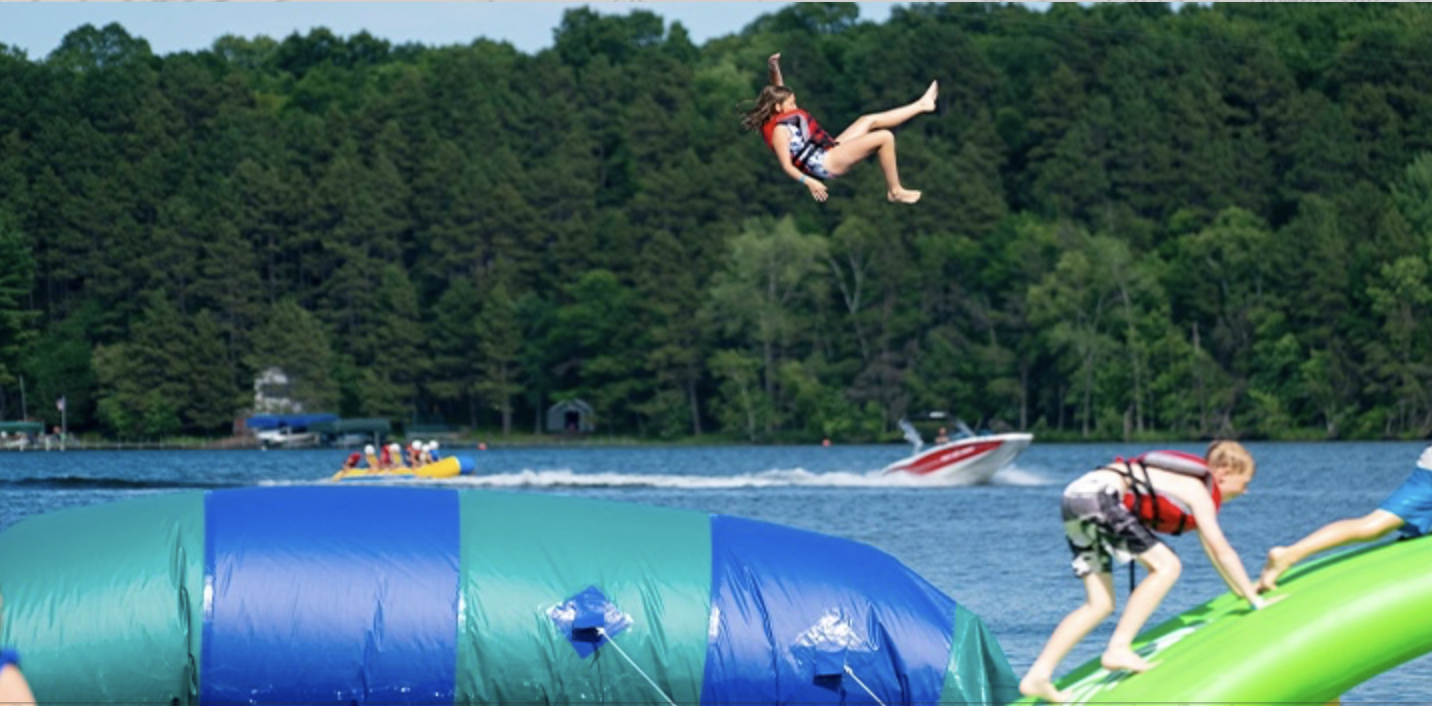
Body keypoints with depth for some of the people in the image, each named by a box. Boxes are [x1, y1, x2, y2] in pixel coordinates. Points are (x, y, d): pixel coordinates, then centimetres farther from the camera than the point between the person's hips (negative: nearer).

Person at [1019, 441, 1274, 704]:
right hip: (1099, 496, -10)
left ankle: (1037, 675, 2)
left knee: (1100, 605, 9)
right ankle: (1118, 649, -18)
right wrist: (1255, 599, 4)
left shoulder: (1192, 486, 24)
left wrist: (1243, 592, 41)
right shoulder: (1199, 493, -2)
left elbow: (1213, 552, 35)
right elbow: (1222, 552, -3)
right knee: (1166, 566, -11)